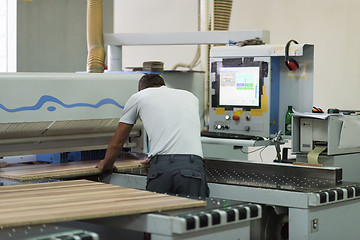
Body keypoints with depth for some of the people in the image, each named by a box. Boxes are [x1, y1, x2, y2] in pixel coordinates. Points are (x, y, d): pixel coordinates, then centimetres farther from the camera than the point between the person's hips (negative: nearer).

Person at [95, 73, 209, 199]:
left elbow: (116, 143, 27)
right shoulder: (191, 97, 31)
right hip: (193, 167, 2)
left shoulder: (138, 97, 21)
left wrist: (106, 165, 47)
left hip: (161, 169, -2)